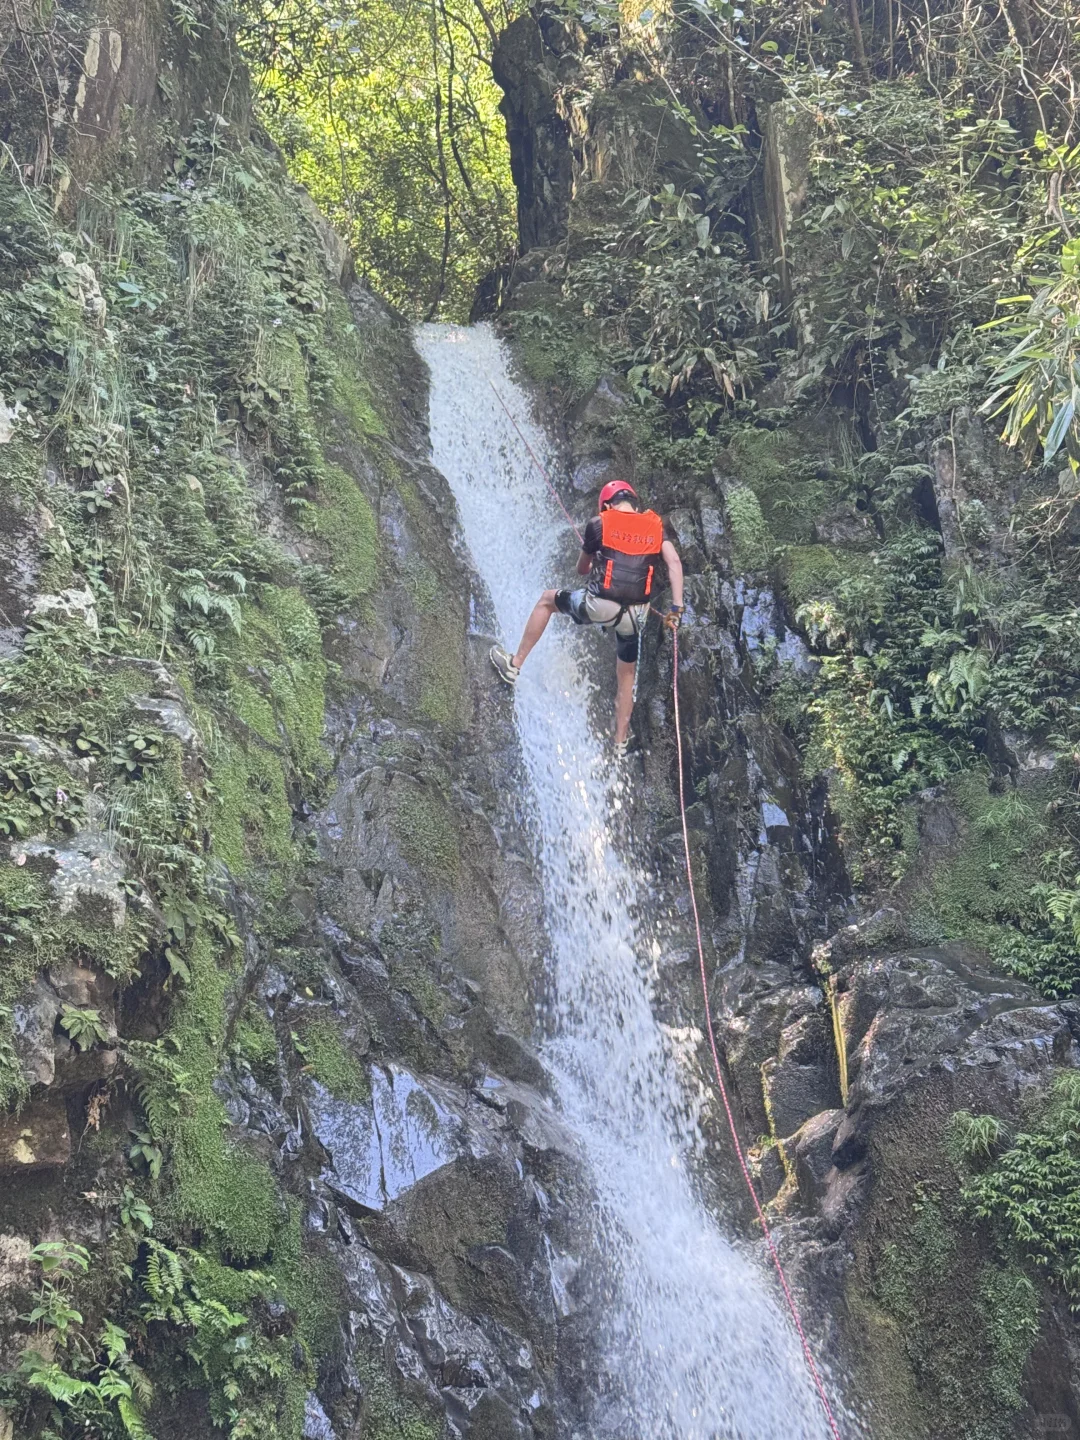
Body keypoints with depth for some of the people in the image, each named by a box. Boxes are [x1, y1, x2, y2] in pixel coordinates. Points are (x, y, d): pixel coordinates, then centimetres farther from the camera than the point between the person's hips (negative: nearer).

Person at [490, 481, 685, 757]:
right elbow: (674, 562, -4)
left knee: (547, 599, 26)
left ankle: (515, 664, 29)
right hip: (635, 615, 3)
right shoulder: (656, 526, 9)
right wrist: (676, 608, -2)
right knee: (626, 676, 23)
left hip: (599, 606, -2)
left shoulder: (599, 523, 4)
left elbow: (582, 569, 17)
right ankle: (620, 743, 29)